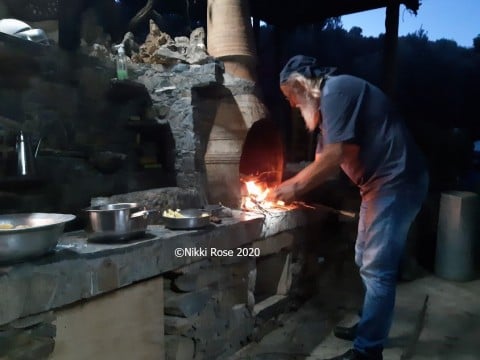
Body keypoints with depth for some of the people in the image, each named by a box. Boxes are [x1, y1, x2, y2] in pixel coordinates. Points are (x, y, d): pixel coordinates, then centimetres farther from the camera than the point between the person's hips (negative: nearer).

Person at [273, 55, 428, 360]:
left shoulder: (336, 90, -15)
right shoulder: (328, 102, 16)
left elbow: (334, 158, -23)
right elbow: (321, 161, 17)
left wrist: (295, 187, -12)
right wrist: (288, 186, 12)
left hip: (397, 182, -11)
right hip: (380, 184, 11)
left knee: (377, 269, -7)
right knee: (367, 262, 18)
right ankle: (371, 325, 33)